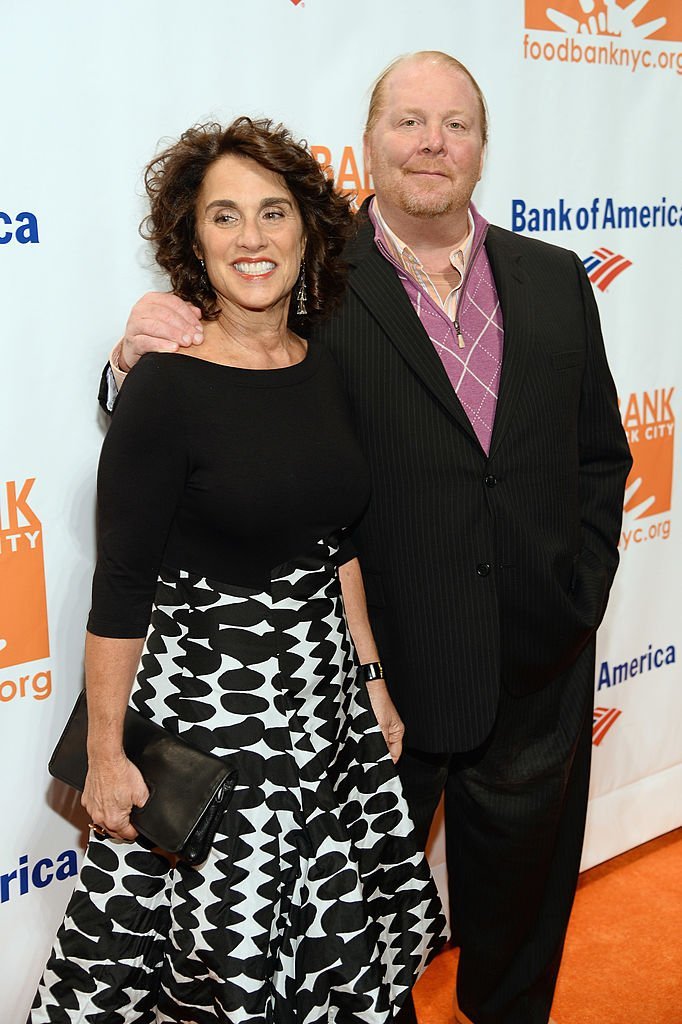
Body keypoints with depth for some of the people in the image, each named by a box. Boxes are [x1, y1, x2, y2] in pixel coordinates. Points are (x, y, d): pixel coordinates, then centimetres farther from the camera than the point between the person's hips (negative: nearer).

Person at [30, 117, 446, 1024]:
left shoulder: (325, 371, 3)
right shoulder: (167, 386, -16)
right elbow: (121, 584, -14)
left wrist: (371, 677, 12)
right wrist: (105, 753, -11)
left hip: (324, 693, 6)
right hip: (208, 699, -6)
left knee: (333, 934, 19)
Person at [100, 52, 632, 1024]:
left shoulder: (555, 279, 4)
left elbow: (600, 452, 10)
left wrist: (582, 585, 1)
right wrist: (142, 355, -27)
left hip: (539, 671, 4)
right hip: (377, 671, -4)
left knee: (523, 897, 26)